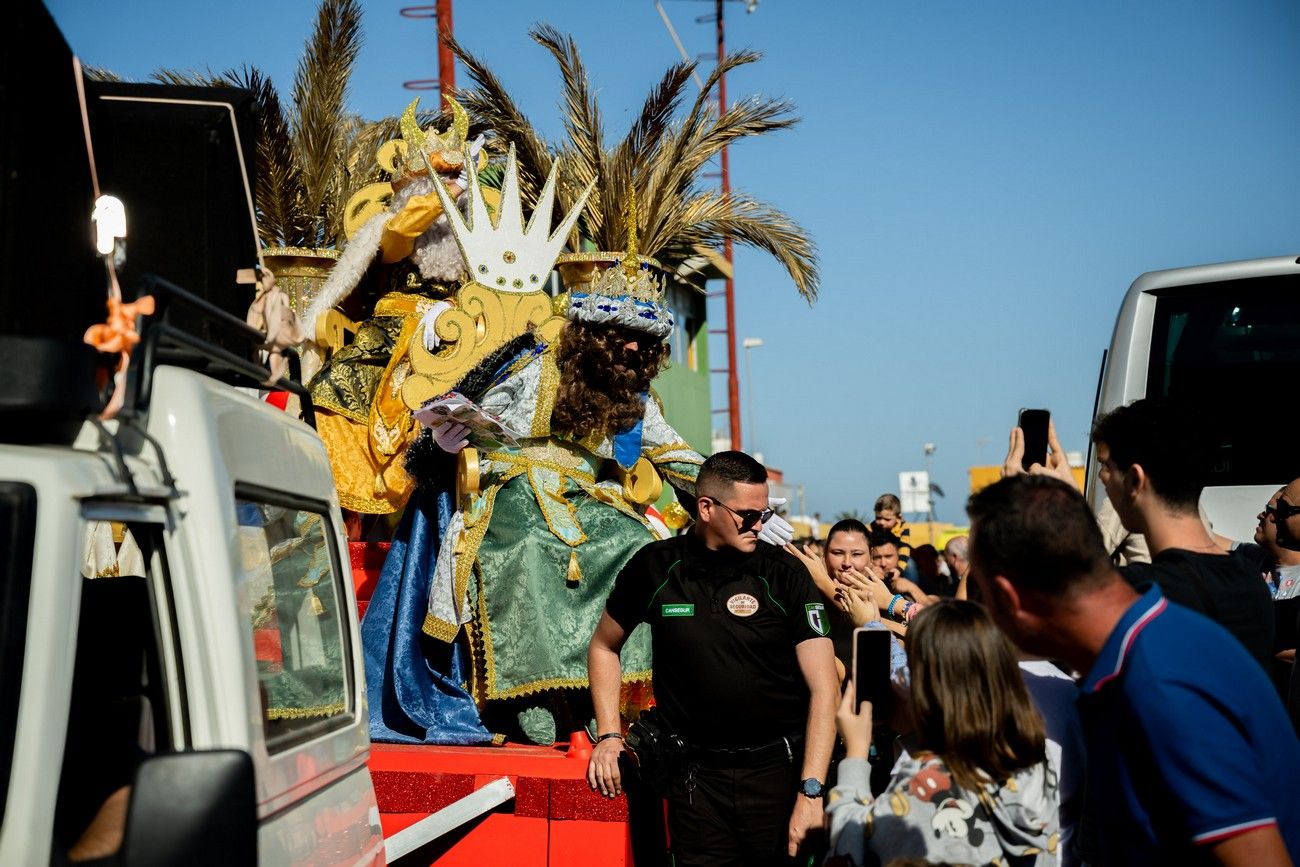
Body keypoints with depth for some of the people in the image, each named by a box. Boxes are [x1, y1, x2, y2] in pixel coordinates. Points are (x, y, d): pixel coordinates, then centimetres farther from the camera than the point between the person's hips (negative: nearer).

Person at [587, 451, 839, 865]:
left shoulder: (785, 574, -6)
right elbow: (604, 646, 15)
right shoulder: (654, 567, -2)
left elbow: (824, 688, -11)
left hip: (779, 769, -1)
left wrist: (810, 791, -20)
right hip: (696, 776, 1)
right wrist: (608, 735, 5)